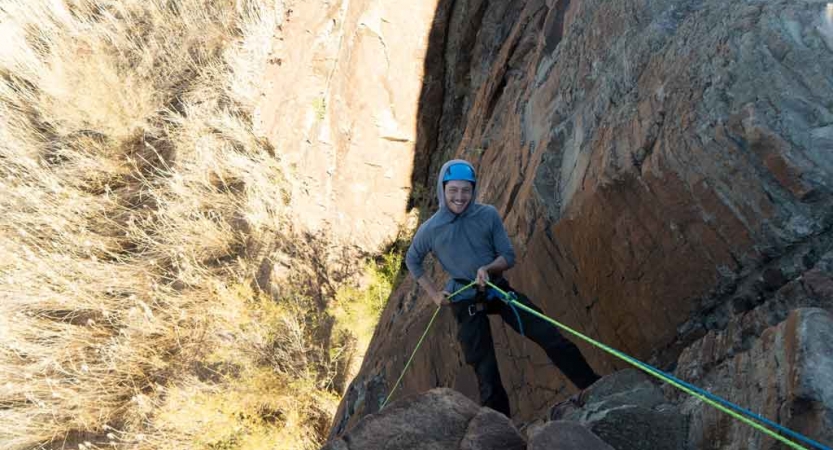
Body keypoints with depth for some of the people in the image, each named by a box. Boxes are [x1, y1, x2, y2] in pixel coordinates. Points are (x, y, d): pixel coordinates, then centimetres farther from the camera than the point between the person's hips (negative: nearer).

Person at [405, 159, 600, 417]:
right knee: (486, 372, 1)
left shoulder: (488, 215, -6)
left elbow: (508, 257, -1)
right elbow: (412, 261, 11)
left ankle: (595, 388, 8)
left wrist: (487, 268, -22)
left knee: (550, 336, -6)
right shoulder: (430, 229, -7)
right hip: (466, 301, -2)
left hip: (498, 289, 2)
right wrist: (433, 294, 5)